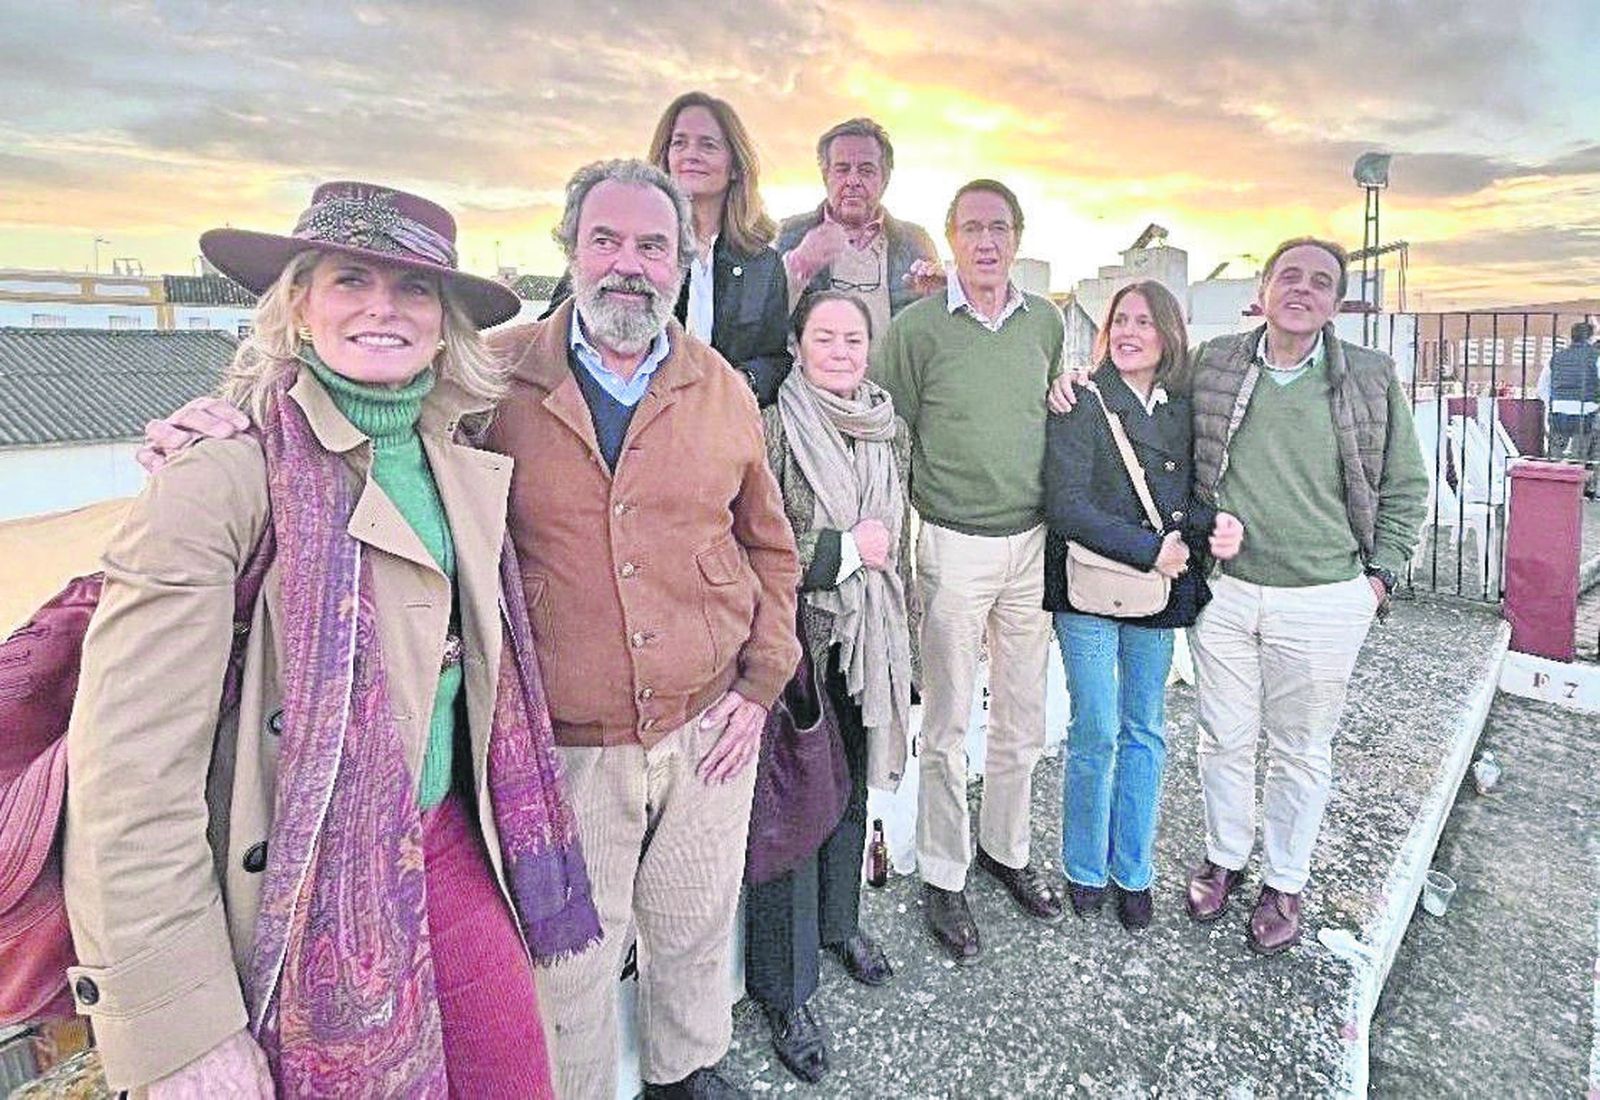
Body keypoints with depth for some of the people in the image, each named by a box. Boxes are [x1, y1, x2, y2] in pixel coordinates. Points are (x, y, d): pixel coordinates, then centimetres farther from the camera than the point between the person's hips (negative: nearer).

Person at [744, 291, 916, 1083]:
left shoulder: (892, 431, 7)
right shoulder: (772, 431, -11)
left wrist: (907, 644, 15)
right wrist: (844, 551, -16)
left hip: (869, 646, 6)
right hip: (797, 646, -5)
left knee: (852, 790, 19)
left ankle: (838, 922, 44)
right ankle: (784, 988, 21)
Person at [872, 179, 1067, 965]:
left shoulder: (1046, 321, 8)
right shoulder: (919, 327, -6)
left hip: (1032, 540, 5)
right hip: (956, 546, -4)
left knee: (1024, 716, 14)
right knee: (948, 723, 4)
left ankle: (1005, 849, 34)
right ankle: (943, 878, 21)